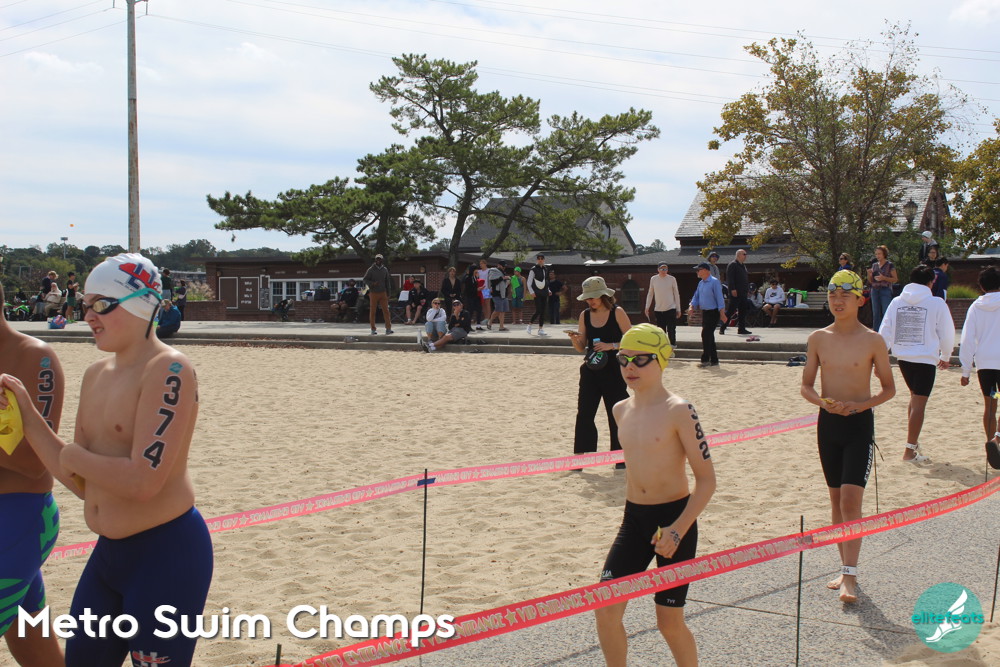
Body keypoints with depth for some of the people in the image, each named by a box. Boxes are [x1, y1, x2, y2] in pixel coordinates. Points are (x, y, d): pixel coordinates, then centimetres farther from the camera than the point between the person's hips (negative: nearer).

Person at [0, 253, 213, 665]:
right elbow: (81, 483, 9)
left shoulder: (167, 370, -17)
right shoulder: (96, 374, 9)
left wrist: (74, 456, -10)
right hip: (108, 552, 9)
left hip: (165, 554, -9)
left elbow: (143, 480, -25)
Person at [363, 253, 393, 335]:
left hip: (383, 293, 2)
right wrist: (372, 283, -19)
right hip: (373, 293, -2)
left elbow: (387, 282, 14)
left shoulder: (385, 270, 9)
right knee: (372, 311, 1)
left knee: (386, 310, -5)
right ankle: (373, 329, 8)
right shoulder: (371, 269, -1)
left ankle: (388, 328, -6)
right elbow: (364, 279, -1)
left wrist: (388, 294, 9)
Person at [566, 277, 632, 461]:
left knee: (616, 414, 3)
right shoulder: (585, 315, 5)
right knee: (584, 414, 2)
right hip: (590, 371, 4)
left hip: (613, 371, -4)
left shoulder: (617, 313, -7)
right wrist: (574, 339, -13)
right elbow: (581, 348, 8)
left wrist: (611, 345, -21)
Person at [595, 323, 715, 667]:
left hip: (674, 518, -6)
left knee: (669, 621, 2)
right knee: (605, 607, -2)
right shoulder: (621, 410, 6)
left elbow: (706, 478, -14)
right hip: (634, 519, 6)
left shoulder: (679, 411, -13)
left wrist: (679, 528, -22)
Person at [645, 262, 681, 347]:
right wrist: (647, 307, 6)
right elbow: (650, 294, 12)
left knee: (671, 331, -6)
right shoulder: (653, 279, 4)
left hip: (670, 309, -2)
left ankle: (672, 348, 0)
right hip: (658, 310, 2)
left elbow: (676, 294, 4)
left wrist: (678, 309, 3)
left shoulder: (672, 279, -1)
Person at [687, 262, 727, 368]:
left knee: (706, 335, -14)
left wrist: (722, 313, -20)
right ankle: (714, 360, 18)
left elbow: (719, 298, -16)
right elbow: (696, 297, 18)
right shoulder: (701, 283, 13)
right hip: (705, 312, 9)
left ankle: (705, 360, -13)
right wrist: (691, 307, 0)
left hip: (713, 312, -9)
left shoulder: (714, 282, -12)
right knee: (709, 336, 11)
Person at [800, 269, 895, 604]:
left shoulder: (872, 341, -6)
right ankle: (846, 568, 21)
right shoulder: (818, 339, 2)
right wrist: (823, 401, -14)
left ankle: (849, 576, -10)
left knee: (851, 499, -12)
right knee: (836, 499, 11)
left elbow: (889, 388, 1)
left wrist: (861, 404, -17)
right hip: (827, 423, 4)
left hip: (859, 425, -4)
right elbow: (806, 386, 7)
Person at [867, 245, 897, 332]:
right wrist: (869, 274, -3)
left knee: (886, 313, -10)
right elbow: (870, 281, 17)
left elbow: (895, 279, -4)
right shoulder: (874, 265, 13)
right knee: (876, 314, 7)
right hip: (875, 291, 5)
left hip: (885, 290, -5)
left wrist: (884, 278, -17)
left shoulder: (890, 265, -2)